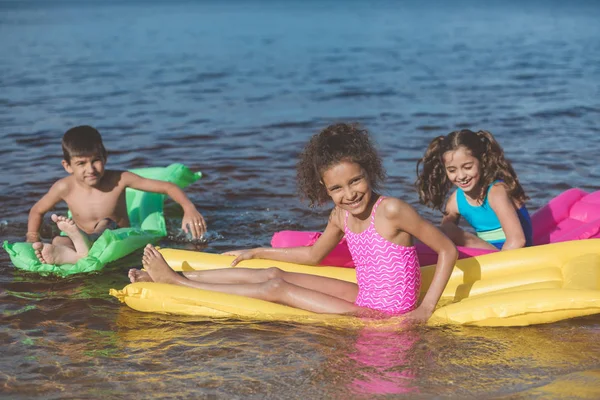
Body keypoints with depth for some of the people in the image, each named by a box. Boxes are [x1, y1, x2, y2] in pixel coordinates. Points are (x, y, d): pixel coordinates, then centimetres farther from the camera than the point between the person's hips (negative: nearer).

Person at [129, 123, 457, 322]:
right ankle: (176, 276, 17)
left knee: (276, 288, -7)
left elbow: (448, 250, -17)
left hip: (383, 314, -7)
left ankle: (175, 282, 2)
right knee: (275, 274, 8)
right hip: (364, 297, 7)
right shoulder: (341, 216, 1)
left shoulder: (391, 210, -21)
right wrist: (257, 253, 27)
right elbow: (313, 255, 21)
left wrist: (426, 308, -21)